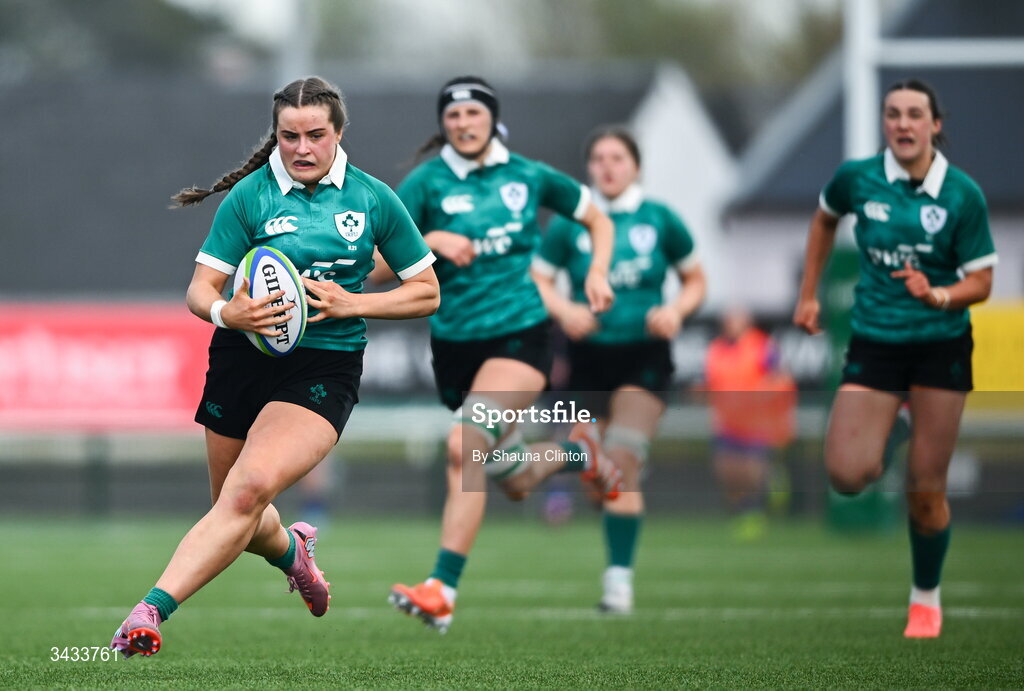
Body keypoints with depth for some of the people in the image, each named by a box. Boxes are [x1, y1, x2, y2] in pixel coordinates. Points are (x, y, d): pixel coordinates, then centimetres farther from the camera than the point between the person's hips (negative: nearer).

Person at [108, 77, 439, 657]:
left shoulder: (373, 199, 1)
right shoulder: (251, 195, -1)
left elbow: (427, 293, 8)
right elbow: (200, 291, -3)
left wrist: (351, 304, -8)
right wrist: (228, 313, -27)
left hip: (325, 367, -2)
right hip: (243, 359, 2)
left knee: (251, 487, -27)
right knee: (245, 523, 13)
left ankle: (151, 611, -33)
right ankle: (291, 548, 52)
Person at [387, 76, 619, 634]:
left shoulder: (529, 177, 1)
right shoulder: (426, 182, -4)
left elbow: (597, 219, 17)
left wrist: (598, 270, 0)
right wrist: (426, 241, -28)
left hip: (520, 336, -2)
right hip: (455, 344, 2)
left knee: (464, 448, -26)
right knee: (516, 480, 14)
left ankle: (441, 590, -26)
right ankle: (576, 453, 49)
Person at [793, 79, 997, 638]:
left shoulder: (962, 194, -9)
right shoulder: (857, 178, -5)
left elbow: (980, 283, -5)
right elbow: (824, 218, 18)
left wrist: (938, 296, -25)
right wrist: (808, 294, 17)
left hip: (941, 346, -1)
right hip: (873, 342, 1)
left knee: (925, 491, 2)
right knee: (846, 475, -17)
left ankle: (926, 598, 26)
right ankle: (881, 443, 21)